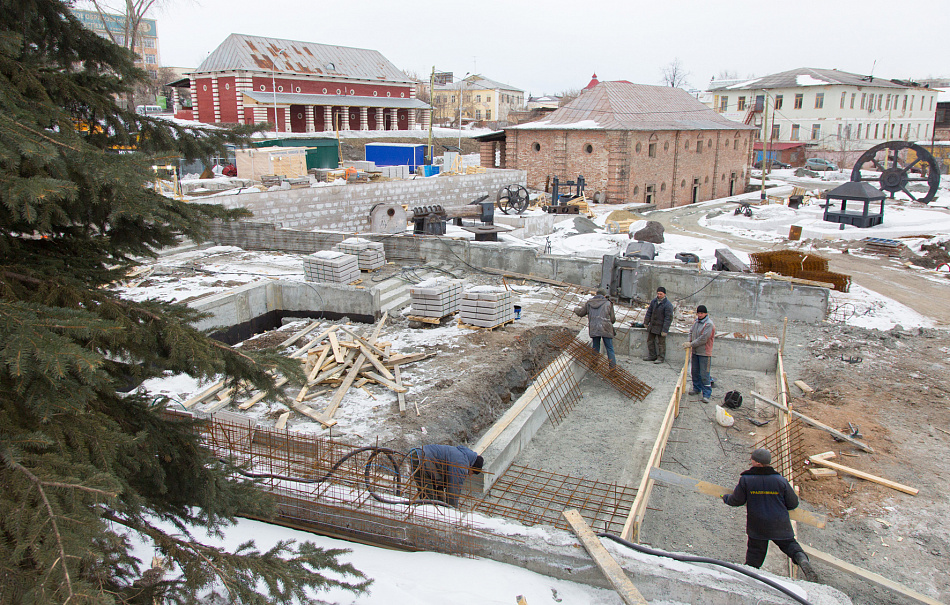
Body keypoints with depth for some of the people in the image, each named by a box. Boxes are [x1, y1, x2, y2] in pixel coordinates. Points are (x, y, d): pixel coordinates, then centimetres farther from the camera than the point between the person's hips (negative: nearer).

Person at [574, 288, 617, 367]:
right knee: (610, 349, 3)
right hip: (606, 329, -2)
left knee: (595, 349, 15)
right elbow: (612, 319, 6)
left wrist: (576, 309, 41)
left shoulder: (589, 303, 12)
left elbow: (581, 312, 20)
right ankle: (613, 368, -1)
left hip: (594, 330, 2)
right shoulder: (608, 303, 6)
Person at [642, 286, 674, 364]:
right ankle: (652, 356, 25)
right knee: (650, 341, 13)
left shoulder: (668, 304, -15)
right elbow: (649, 312, 16)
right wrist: (646, 322, 13)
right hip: (652, 326, 7)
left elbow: (668, 318, -16)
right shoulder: (654, 301, 6)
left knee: (661, 343, 1)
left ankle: (661, 358, 11)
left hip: (661, 327, -7)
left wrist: (665, 330, -19)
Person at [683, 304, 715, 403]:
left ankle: (706, 394, -2)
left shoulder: (709, 324, -17)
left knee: (704, 374, -7)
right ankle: (697, 389, 32)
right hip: (695, 351, 8)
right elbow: (691, 332, 21)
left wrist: (691, 344, -16)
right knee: (695, 372, 17)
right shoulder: (696, 322, 9)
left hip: (704, 353, -8)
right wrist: (688, 342, 3)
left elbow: (703, 339, -21)